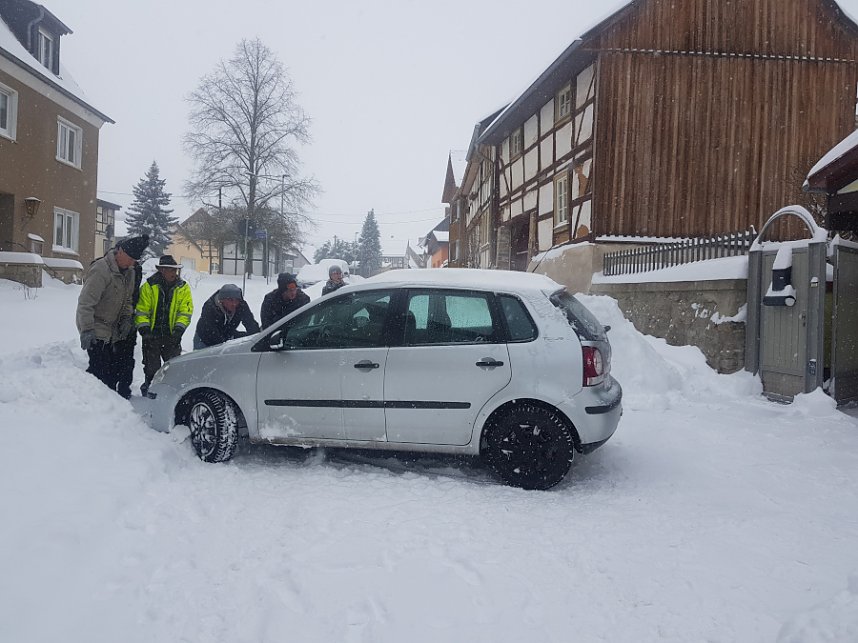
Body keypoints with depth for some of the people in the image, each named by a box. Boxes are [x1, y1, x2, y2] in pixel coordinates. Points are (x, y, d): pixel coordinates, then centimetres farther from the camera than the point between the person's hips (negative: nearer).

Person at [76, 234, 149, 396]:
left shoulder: (129, 273, 6)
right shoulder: (101, 270, -21)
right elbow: (85, 302, -25)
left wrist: (127, 319, 0)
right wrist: (87, 330, -30)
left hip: (114, 331, 8)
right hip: (97, 331, -8)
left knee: (116, 367, 12)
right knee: (100, 369, -11)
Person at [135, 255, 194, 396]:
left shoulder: (183, 288, 0)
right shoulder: (148, 286, -5)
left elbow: (185, 312, -2)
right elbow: (141, 311, -4)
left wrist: (179, 329, -15)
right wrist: (144, 329, -15)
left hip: (172, 336, 1)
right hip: (152, 335, -1)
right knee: (151, 368, 6)